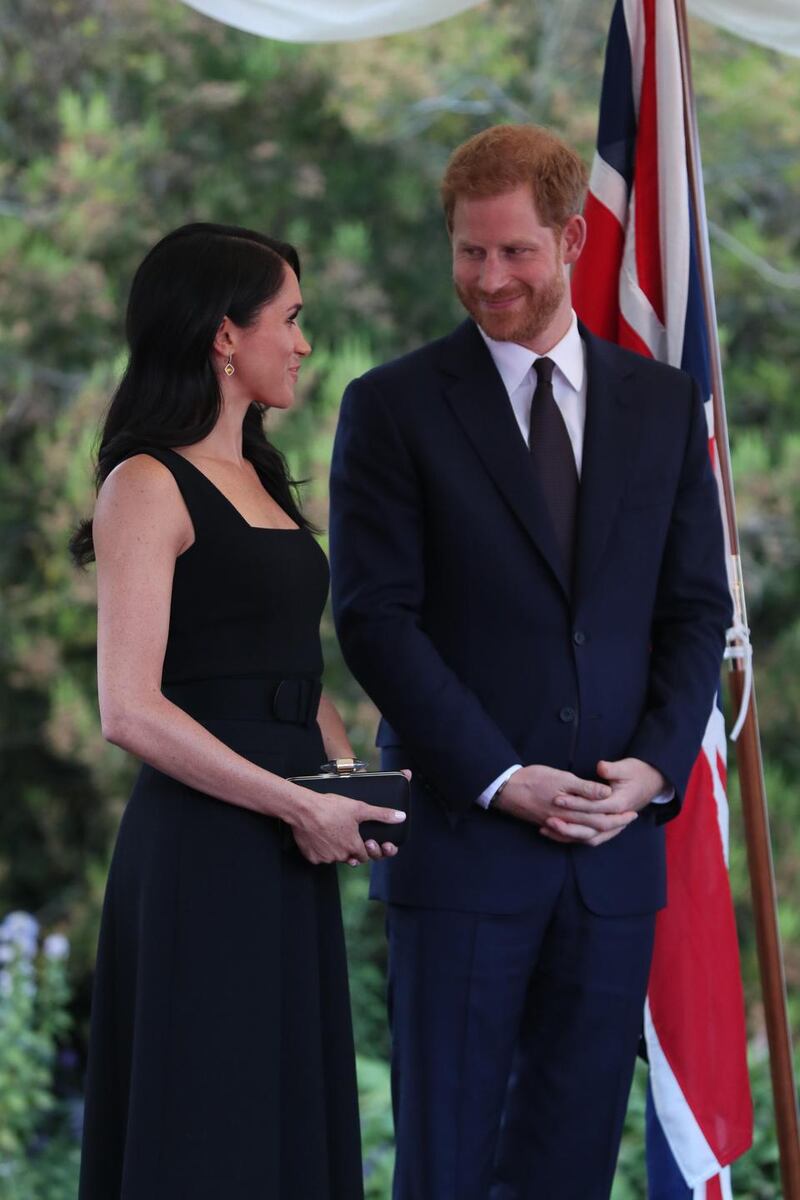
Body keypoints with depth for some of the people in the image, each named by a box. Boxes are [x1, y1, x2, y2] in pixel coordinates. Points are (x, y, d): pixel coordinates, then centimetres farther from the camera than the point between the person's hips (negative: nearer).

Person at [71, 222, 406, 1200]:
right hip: (203, 850, -9)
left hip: (286, 856, 9)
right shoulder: (149, 487, -10)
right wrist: (298, 806, -16)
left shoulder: (259, 479, 17)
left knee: (292, 1115, 10)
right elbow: (130, 709, -18)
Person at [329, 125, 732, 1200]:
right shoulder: (394, 408, 0)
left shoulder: (664, 404, 11)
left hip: (616, 844, 3)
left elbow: (698, 608, 11)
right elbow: (375, 617, -6)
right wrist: (502, 781, -13)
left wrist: (656, 766, -6)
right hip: (462, 834, -3)